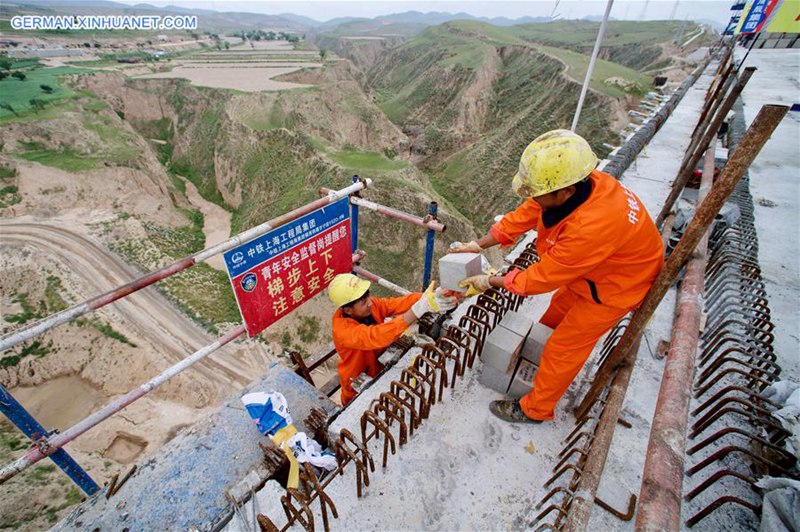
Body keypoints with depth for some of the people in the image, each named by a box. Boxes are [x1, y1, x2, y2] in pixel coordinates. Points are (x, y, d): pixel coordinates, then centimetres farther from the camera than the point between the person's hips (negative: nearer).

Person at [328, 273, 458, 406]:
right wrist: (419, 308, -59)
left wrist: (432, 296, -47)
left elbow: (402, 303, -27)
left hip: (382, 366, 5)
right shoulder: (342, 329, -36)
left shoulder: (371, 304, -18)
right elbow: (376, 337, -50)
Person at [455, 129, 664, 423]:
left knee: (563, 347, 3)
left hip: (615, 286, -7)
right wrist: (478, 244, -11)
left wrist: (490, 282, -20)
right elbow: (524, 215, -10)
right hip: (592, 266, 7)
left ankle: (534, 410, 24)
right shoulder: (572, 184, -21)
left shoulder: (591, 228, -44)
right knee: (559, 307, 26)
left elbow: (543, 276, -32)